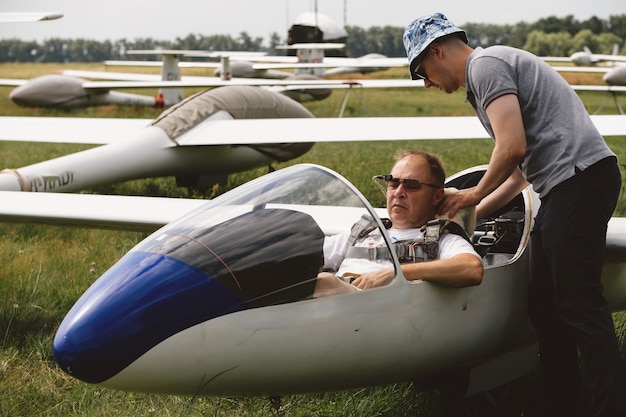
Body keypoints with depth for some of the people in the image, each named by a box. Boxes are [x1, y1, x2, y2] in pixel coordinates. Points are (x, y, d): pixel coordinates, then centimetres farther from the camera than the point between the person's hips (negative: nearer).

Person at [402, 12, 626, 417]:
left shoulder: (485, 64, -4)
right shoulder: (493, 67, 27)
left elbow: (513, 147, -16)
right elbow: (519, 172, 28)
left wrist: (474, 194, 0)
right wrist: (469, 213, 26)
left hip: (579, 176, -11)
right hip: (566, 186, 11)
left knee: (579, 304, -12)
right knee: (544, 304, 11)